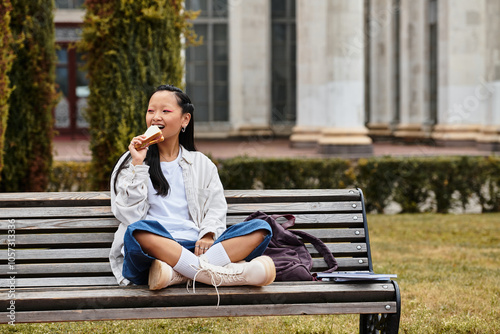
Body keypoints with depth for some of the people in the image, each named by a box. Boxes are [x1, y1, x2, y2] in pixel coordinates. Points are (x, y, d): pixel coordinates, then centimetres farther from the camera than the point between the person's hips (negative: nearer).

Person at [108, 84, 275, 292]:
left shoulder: (201, 164, 24)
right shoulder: (130, 162, 17)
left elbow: (216, 208, 14)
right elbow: (129, 215, 4)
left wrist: (208, 235, -7)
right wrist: (138, 165, -1)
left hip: (195, 249, 3)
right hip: (154, 247, -3)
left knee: (260, 229, -20)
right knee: (138, 231, -39)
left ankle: (177, 274, -39)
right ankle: (222, 274, -44)